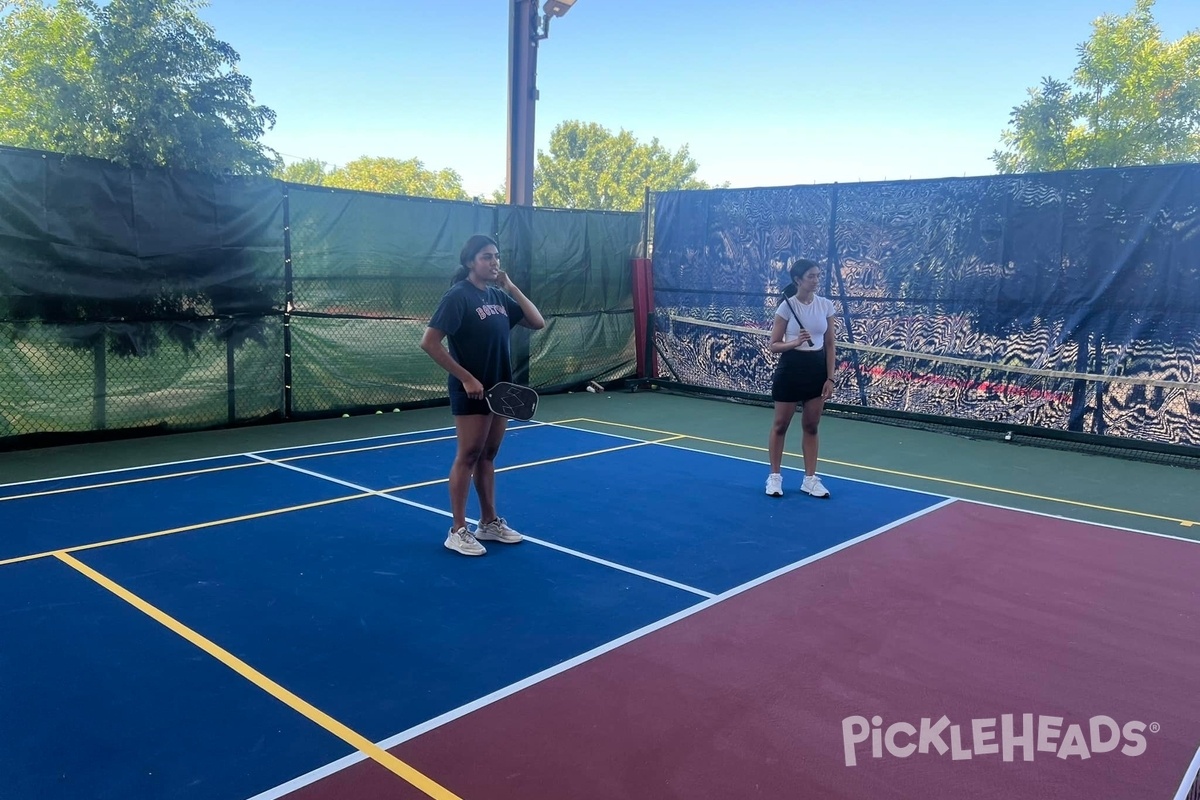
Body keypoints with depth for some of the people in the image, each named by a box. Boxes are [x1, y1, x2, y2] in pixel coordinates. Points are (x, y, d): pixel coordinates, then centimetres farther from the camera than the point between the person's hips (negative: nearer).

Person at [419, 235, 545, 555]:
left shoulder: (499, 296, 8)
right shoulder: (458, 296, -13)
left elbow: (537, 322, 6)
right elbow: (429, 343, -18)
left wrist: (511, 287, -2)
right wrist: (466, 378, -20)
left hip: (500, 388, 7)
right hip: (471, 391, -7)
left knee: (487, 456, 15)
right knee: (467, 457, -1)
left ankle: (489, 522, 25)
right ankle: (458, 531, 9)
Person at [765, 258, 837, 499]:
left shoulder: (826, 305, 1)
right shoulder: (786, 307, -10)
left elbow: (829, 345, 4)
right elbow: (774, 345, -7)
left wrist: (830, 378, -1)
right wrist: (795, 342, -26)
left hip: (817, 369, 4)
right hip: (791, 369, -3)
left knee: (811, 426, 9)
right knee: (780, 425, 7)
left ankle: (810, 479, 17)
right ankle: (774, 476, 18)